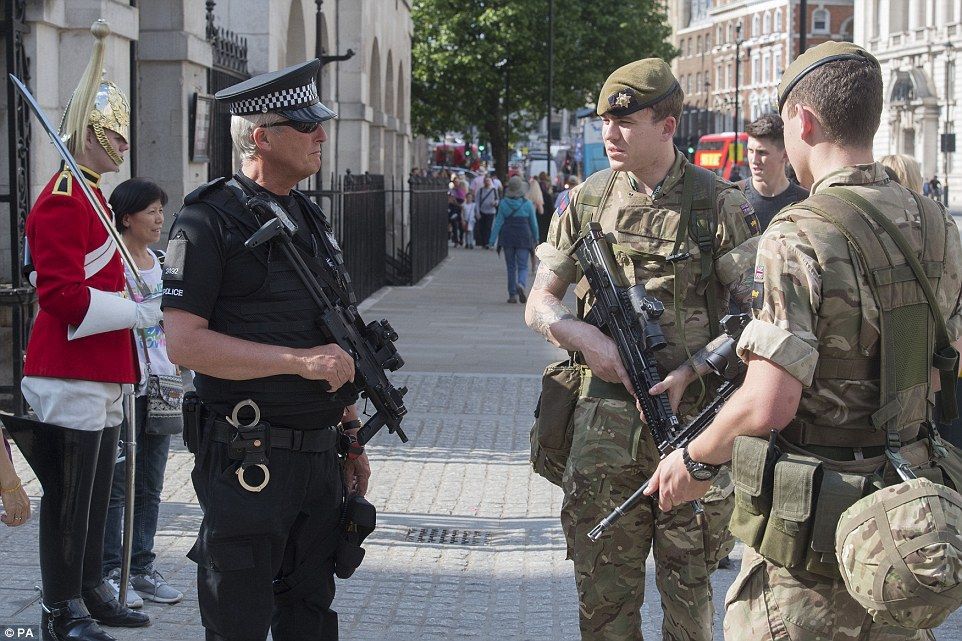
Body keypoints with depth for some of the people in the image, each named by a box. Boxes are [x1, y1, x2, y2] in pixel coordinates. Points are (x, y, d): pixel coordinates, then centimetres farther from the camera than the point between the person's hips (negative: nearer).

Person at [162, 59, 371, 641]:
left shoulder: (312, 219, 15)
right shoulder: (208, 222, -10)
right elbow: (183, 342, -18)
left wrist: (351, 437, 18)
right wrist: (300, 360, -21)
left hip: (321, 456, 8)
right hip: (248, 460, -7)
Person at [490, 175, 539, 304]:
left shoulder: (503, 204, -3)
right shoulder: (527, 204, -4)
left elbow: (498, 222, -3)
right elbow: (533, 223, 3)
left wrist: (492, 240, -1)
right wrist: (535, 238, 17)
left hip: (507, 238, 1)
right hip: (523, 238, -1)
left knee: (511, 267, 11)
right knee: (522, 267, 1)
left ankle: (512, 295, 10)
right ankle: (521, 284, -28)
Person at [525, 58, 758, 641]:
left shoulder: (720, 205, -3)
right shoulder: (586, 201, 6)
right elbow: (540, 303, 9)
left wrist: (689, 371, -16)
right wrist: (584, 336, -11)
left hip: (691, 416, -2)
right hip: (604, 418, 3)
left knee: (688, 582, 8)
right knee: (603, 587, 8)